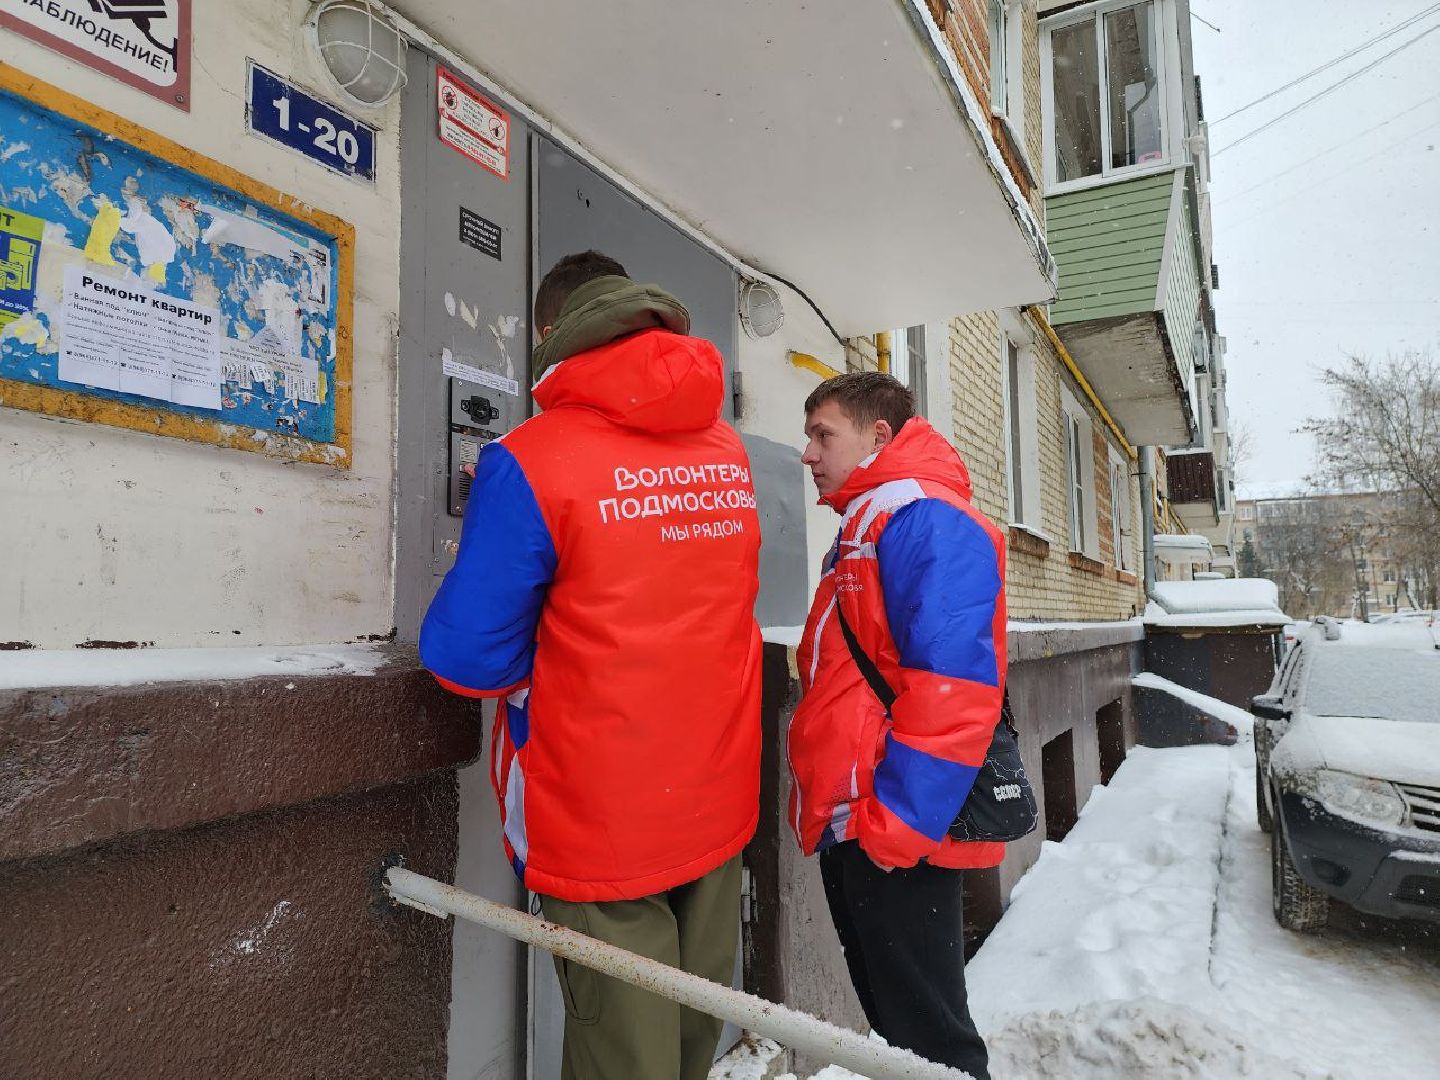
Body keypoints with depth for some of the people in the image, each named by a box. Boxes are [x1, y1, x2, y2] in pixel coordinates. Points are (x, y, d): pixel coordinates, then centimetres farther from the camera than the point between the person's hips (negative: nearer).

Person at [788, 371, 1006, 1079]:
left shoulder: (927, 520, -14)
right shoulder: (862, 531, 18)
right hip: (849, 831, 10)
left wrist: (897, 821, -24)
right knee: (892, 1021, 22)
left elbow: (952, 684, -25)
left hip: (898, 840, -10)